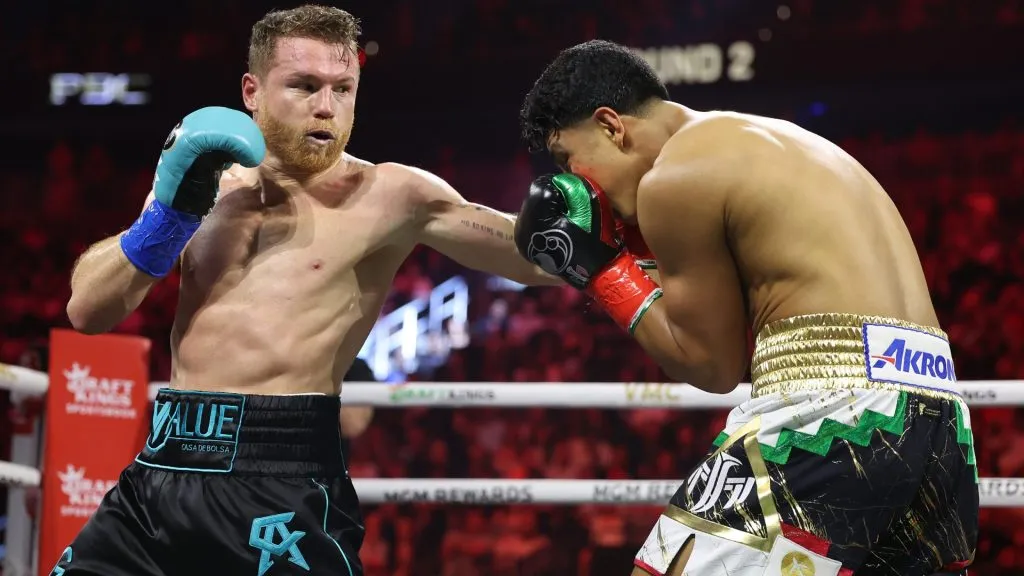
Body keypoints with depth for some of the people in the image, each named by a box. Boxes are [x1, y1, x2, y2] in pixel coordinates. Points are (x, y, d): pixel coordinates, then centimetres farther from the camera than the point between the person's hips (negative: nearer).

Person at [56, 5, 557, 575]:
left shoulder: (386, 195, -1)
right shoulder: (204, 183, 12)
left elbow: (534, 257, -3)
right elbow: (88, 312, 7)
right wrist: (172, 211, -5)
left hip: (282, 480, -4)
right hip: (162, 469, 4)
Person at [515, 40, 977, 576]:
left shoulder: (674, 178, -3)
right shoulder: (776, 142, 25)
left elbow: (713, 363, 1)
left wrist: (600, 269, 9)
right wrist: (623, 240, 21)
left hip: (836, 405, -9)